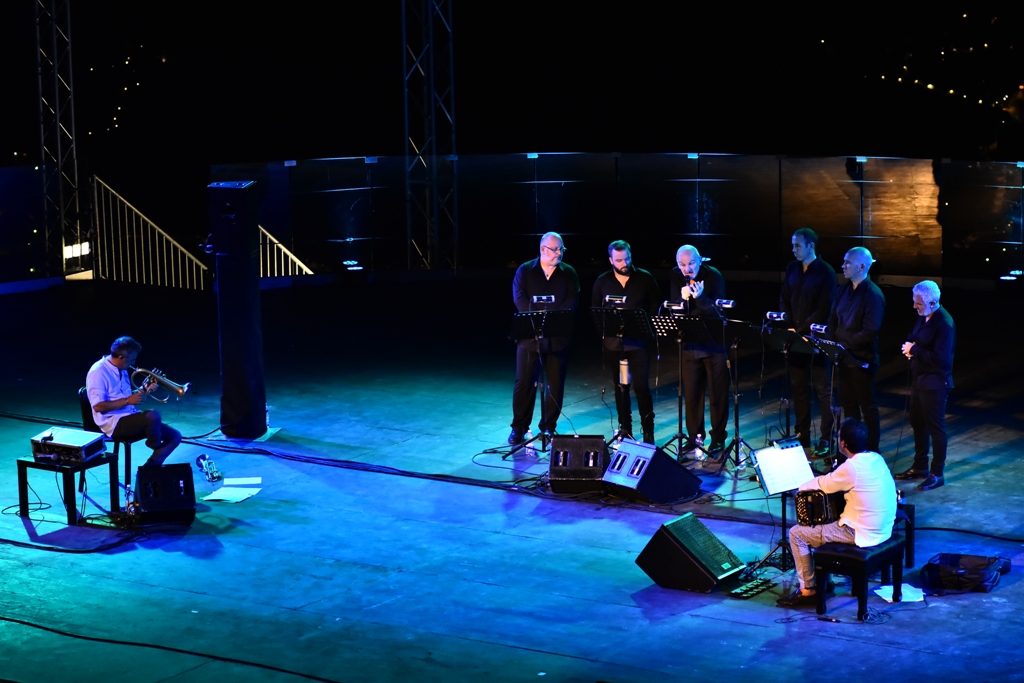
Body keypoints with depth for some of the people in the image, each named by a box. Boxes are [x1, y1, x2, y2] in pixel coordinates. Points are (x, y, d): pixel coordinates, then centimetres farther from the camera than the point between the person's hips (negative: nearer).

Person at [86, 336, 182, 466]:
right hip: (114, 423, -9)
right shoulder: (98, 372, -14)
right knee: (153, 416, -33)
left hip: (130, 417, 9)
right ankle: (156, 448, -3)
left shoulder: (121, 370, 14)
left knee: (174, 436, -2)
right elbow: (98, 406, -21)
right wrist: (128, 401, -23)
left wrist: (144, 390, 8)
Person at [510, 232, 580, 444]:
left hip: (558, 336, 1)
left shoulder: (569, 273, 7)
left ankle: (548, 427, 14)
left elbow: (572, 301, -4)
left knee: (556, 383, 3)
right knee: (524, 382, -1)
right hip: (529, 334, -1)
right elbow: (519, 298, -7)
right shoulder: (525, 271, 5)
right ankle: (519, 428, 7)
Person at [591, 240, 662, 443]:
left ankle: (648, 430, 1)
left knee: (641, 386, -7)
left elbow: (656, 305, 6)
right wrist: (605, 325, -5)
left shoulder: (645, 278, 1)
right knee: (620, 387, 10)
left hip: (638, 341, -2)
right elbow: (594, 310, 10)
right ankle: (625, 429, 19)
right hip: (613, 342, 2)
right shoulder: (602, 281, 5)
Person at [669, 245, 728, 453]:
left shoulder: (713, 276, -12)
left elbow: (718, 311, -18)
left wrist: (700, 297, -34)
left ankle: (718, 437, 11)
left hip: (714, 342, -4)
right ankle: (694, 435, 19)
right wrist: (682, 299, -24)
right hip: (689, 344, 4)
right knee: (691, 392, 8)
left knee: (717, 392, 2)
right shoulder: (675, 276, -1)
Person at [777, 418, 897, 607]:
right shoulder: (877, 459, 2)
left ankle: (808, 590, 10)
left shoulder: (851, 467, -23)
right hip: (883, 530, 9)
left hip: (862, 534, -9)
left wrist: (802, 486, 13)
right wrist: (823, 479, 13)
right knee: (825, 521, 28)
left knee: (797, 534, 2)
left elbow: (823, 484, -6)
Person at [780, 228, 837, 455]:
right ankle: (802, 435, 18)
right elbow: (784, 300, 13)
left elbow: (824, 309, -12)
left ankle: (826, 439, 2)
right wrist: (789, 327, -1)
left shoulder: (825, 272, -8)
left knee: (822, 389, -1)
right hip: (794, 337, 6)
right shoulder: (792, 269, 10)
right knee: (798, 387, 10)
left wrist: (802, 330, -15)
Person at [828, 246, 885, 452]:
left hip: (862, 358, -8)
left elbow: (869, 332, -20)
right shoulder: (844, 290, 8)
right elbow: (833, 319, 12)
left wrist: (845, 344, -20)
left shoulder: (872, 295, -15)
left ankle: (871, 451, 13)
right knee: (848, 403, 15)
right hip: (844, 356, 8)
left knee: (867, 406, 3)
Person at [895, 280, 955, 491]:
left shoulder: (944, 324, -22)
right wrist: (910, 346, -2)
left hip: (934, 383, -10)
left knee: (935, 427, 0)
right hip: (919, 379, 10)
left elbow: (940, 358, -27)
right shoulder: (923, 317, 6)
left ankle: (937, 474, 9)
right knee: (918, 424, 18)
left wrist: (914, 350, -19)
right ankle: (919, 467, 32)